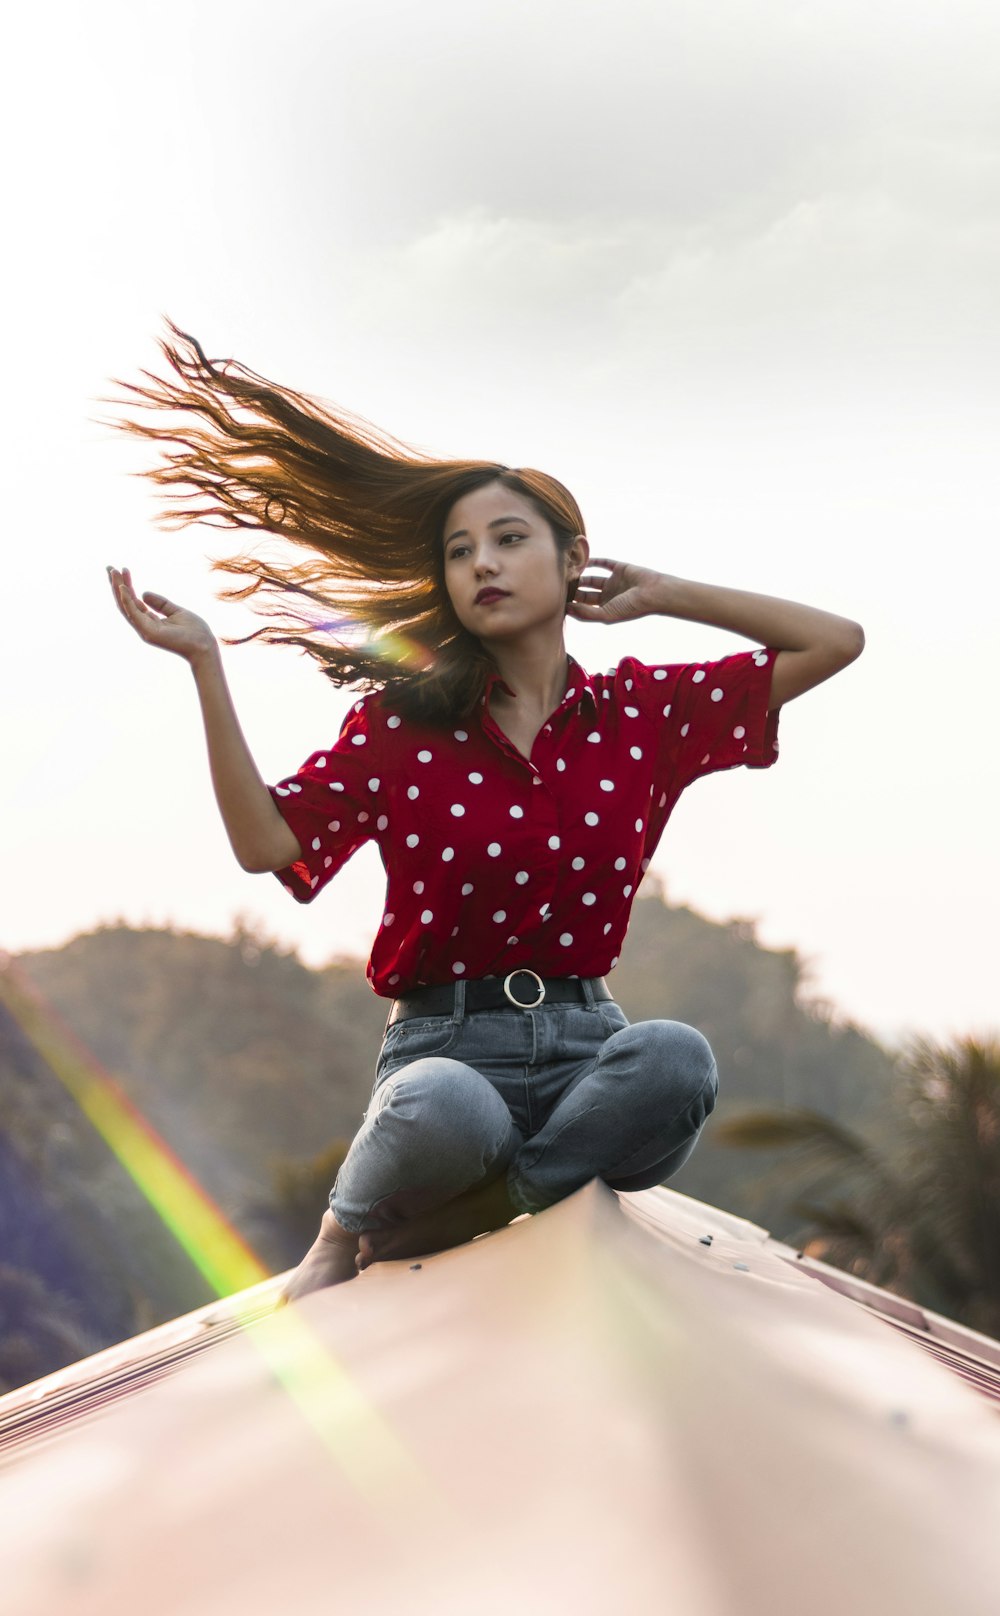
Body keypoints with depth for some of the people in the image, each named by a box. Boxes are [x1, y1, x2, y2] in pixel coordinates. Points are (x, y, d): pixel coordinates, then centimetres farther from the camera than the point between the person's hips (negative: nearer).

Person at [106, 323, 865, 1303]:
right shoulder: (402, 720, 5)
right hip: (445, 1047, -2)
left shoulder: (641, 711, 9)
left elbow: (835, 641, 11)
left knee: (675, 1058, -36)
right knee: (443, 1110, -41)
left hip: (585, 1049, 2)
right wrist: (206, 667, -12)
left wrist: (665, 595, 11)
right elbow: (267, 843, -7)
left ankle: (417, 1230, -22)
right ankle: (348, 1229, -6)